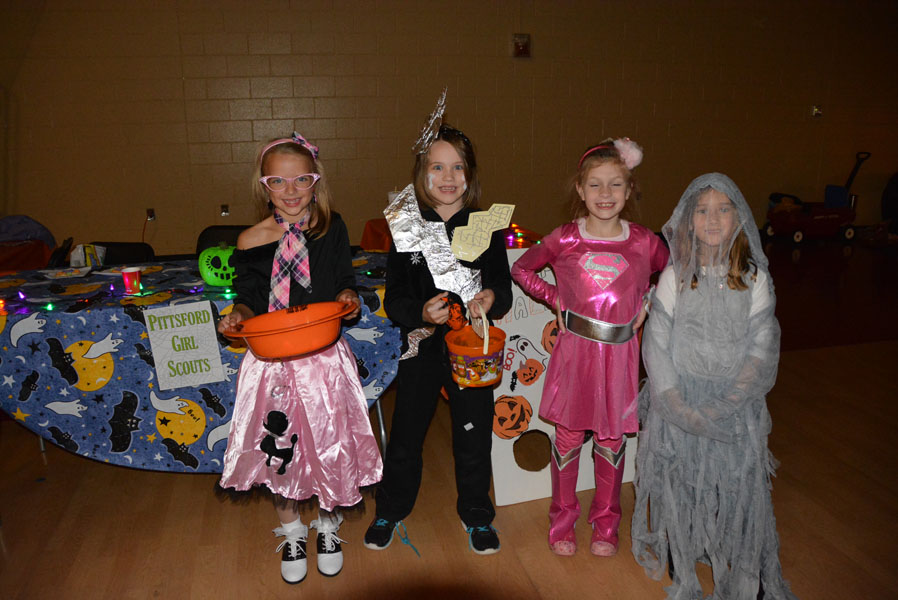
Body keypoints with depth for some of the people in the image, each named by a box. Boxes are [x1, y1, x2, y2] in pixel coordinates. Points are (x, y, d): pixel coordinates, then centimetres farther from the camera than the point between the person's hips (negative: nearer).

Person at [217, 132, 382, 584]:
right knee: (279, 446, 10)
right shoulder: (251, 242, -2)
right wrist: (238, 313, -12)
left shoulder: (332, 229, -1)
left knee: (329, 441, 7)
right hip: (272, 360, 1)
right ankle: (291, 531, 35)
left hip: (324, 356, 0)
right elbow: (249, 296, 8)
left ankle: (327, 524, 35)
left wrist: (347, 297, -12)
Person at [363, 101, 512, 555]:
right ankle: (391, 510, 38)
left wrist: (492, 299, -22)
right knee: (405, 437, 13)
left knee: (473, 437, 13)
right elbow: (393, 300, -5)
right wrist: (421, 312, -26)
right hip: (421, 348, 0)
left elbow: (503, 288, 1)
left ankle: (475, 514, 37)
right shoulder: (405, 229, -5)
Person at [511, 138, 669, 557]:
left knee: (611, 437, 13)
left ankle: (606, 521, 34)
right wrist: (555, 299, -1)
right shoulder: (565, 240, -6)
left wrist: (647, 303, 2)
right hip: (574, 349, -1)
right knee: (568, 435, 10)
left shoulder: (644, 242, -4)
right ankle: (563, 518, 31)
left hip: (619, 354, 1)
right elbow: (521, 268, 8)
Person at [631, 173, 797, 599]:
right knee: (679, 482, 9)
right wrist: (679, 405, -15)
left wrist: (726, 404, -15)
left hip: (734, 403, 1)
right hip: (681, 402, 0)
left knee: (740, 485, 5)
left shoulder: (754, 279, -2)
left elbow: (762, 348, -4)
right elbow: (656, 344, -7)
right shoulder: (675, 276, -4)